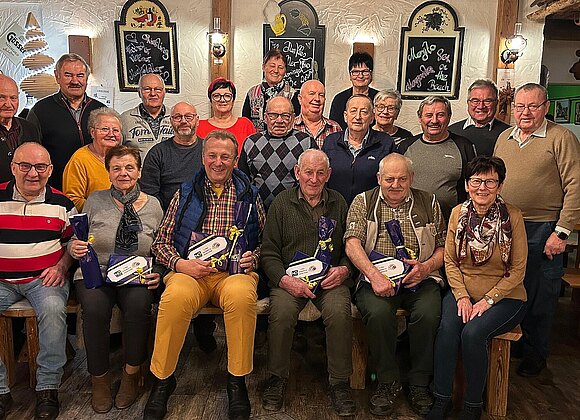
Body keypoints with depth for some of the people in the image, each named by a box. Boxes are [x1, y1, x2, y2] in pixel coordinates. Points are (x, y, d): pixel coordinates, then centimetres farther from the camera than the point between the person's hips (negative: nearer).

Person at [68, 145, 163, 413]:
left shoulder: (153, 205, 6)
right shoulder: (95, 201, 5)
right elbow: (75, 241, 9)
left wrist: (158, 273, -8)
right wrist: (74, 248, -14)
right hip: (95, 273, 0)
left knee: (139, 305, -31)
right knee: (95, 308, -30)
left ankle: (132, 374, -5)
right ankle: (99, 378, -4)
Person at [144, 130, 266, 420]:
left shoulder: (249, 195, 15)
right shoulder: (185, 193, 15)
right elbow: (161, 241, 12)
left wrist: (252, 258, -5)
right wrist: (180, 263, -7)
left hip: (234, 272, 0)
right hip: (189, 272, 1)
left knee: (241, 295, -36)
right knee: (176, 296, -35)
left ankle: (237, 381, -16)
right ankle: (162, 379, -11)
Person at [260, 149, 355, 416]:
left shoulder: (339, 203, 13)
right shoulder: (281, 203, 7)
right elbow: (269, 253, 4)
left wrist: (344, 269, -5)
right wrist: (284, 279, -12)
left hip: (330, 278, 1)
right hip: (290, 278, -1)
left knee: (339, 312, -29)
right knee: (281, 312, -30)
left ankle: (339, 382, -9)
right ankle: (277, 378, -5)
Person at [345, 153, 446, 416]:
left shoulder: (428, 203, 16)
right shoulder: (363, 202, 10)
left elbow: (443, 247, 14)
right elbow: (352, 243, -4)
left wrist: (427, 266, -7)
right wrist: (374, 275, -18)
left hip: (420, 279, 2)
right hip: (376, 279, -1)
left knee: (428, 313, -29)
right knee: (378, 312, -31)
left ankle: (419, 384, -5)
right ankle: (387, 383, -7)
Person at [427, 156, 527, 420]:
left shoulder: (512, 216, -9)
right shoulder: (458, 213, 0)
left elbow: (517, 270, -6)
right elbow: (450, 262, 3)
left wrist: (488, 300, -14)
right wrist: (462, 297, -10)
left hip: (504, 296, -2)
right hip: (462, 291, 3)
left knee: (473, 332, -28)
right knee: (447, 327, -26)